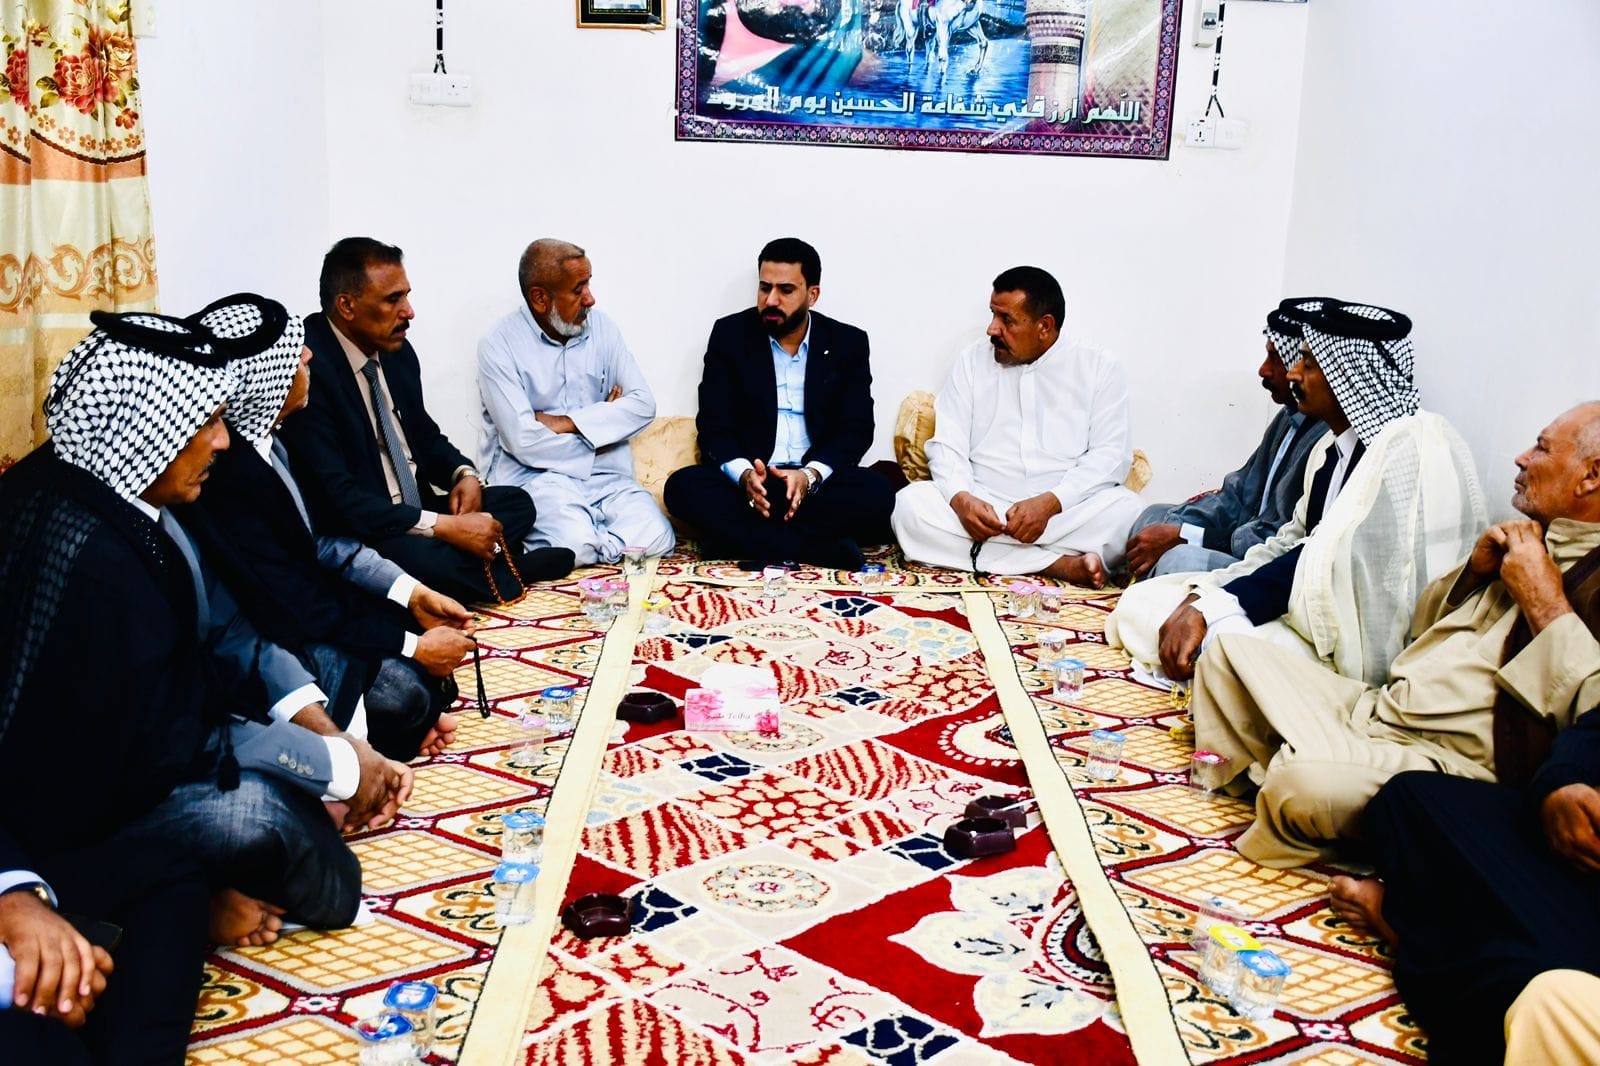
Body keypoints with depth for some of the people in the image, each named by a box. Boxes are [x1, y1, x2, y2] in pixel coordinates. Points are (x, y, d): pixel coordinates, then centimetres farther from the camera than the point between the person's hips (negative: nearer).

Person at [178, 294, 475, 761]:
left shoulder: (259, 439, -4)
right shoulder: (229, 477, -31)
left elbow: (316, 542, 7)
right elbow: (297, 610, -25)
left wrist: (413, 593, 0)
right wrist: (415, 647, -15)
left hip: (285, 604, 9)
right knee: (406, 686, -21)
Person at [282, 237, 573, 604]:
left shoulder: (398, 351, 5)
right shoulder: (308, 370, -21)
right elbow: (337, 497, -26)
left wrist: (463, 474, -3)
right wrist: (443, 527, -26)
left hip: (415, 511, 9)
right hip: (358, 532, -8)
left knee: (517, 502, 3)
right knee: (434, 563, -33)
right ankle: (493, 570, -4)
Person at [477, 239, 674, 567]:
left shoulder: (600, 327, 7)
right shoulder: (499, 345, -7)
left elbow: (643, 404, 0)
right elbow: (524, 443, -15)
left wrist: (567, 423, -12)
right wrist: (603, 421, -4)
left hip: (604, 473, 4)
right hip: (535, 474, -4)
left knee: (656, 538, -22)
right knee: (575, 544, -33)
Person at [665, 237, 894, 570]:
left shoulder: (848, 343, 5)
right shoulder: (730, 334, 3)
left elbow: (856, 429, -1)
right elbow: (714, 425, -2)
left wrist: (810, 475, -21)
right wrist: (744, 474, -24)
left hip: (816, 482, 0)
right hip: (745, 480, 0)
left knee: (877, 492, -29)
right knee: (683, 486, -30)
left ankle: (745, 538, -29)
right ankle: (819, 549, -33)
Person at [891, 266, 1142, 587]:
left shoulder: (1099, 368, 6)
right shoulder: (972, 362, 12)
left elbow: (1110, 453, -4)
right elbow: (947, 445, 4)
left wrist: (1049, 503, -20)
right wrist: (960, 498, -18)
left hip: (1068, 511, -2)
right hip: (982, 509, 2)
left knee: (1126, 510, -31)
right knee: (911, 503, -28)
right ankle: (1062, 565, -27)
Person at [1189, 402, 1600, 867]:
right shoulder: (1530, 542, 15)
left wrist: (1547, 606, -19)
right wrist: (1474, 570, 6)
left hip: (1450, 759, -9)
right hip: (1370, 707, 9)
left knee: (1304, 783, -36)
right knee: (1228, 652, 6)